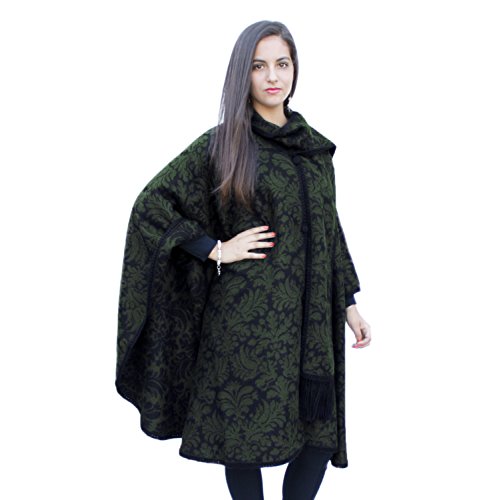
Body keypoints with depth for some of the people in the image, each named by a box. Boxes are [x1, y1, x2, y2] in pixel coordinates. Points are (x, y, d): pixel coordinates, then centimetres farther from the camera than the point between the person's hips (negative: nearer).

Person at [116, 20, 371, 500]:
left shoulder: (315, 147, 10)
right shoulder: (222, 142, -4)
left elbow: (329, 228, 15)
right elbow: (151, 205, -4)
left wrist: (349, 303, 11)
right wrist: (217, 250, -10)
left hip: (310, 315, 5)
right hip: (249, 316, -4)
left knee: (320, 432, 7)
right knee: (247, 432, 7)